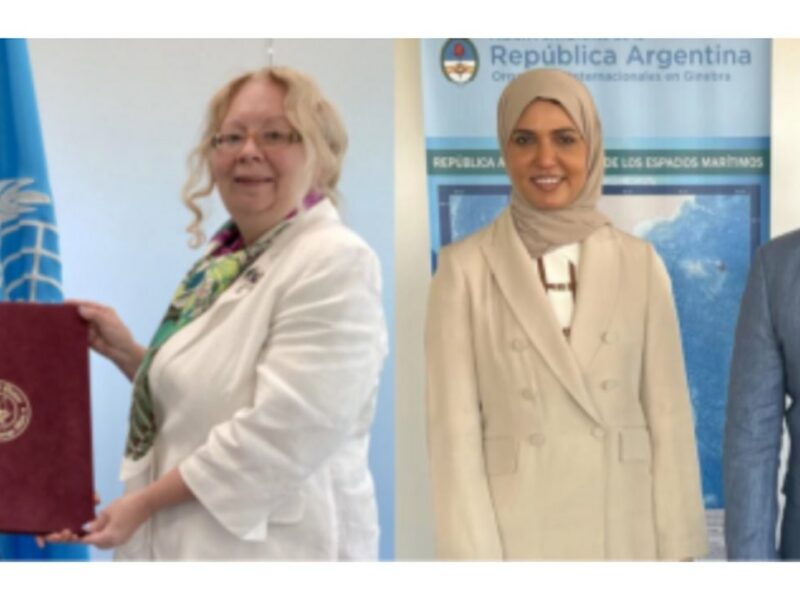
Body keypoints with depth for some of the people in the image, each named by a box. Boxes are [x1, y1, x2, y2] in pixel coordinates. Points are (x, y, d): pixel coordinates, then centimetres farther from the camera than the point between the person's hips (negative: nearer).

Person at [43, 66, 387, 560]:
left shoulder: (336, 264, -17)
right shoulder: (227, 260, 8)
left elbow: (280, 435, -24)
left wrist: (143, 503, -17)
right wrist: (126, 353, 3)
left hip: (273, 547, -8)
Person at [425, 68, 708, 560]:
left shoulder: (640, 263, 3)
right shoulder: (465, 267, -3)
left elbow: (669, 415, 2)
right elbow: (455, 428, -6)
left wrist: (677, 548, -3)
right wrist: (475, 556, -11)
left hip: (625, 529, 2)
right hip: (515, 531, -2)